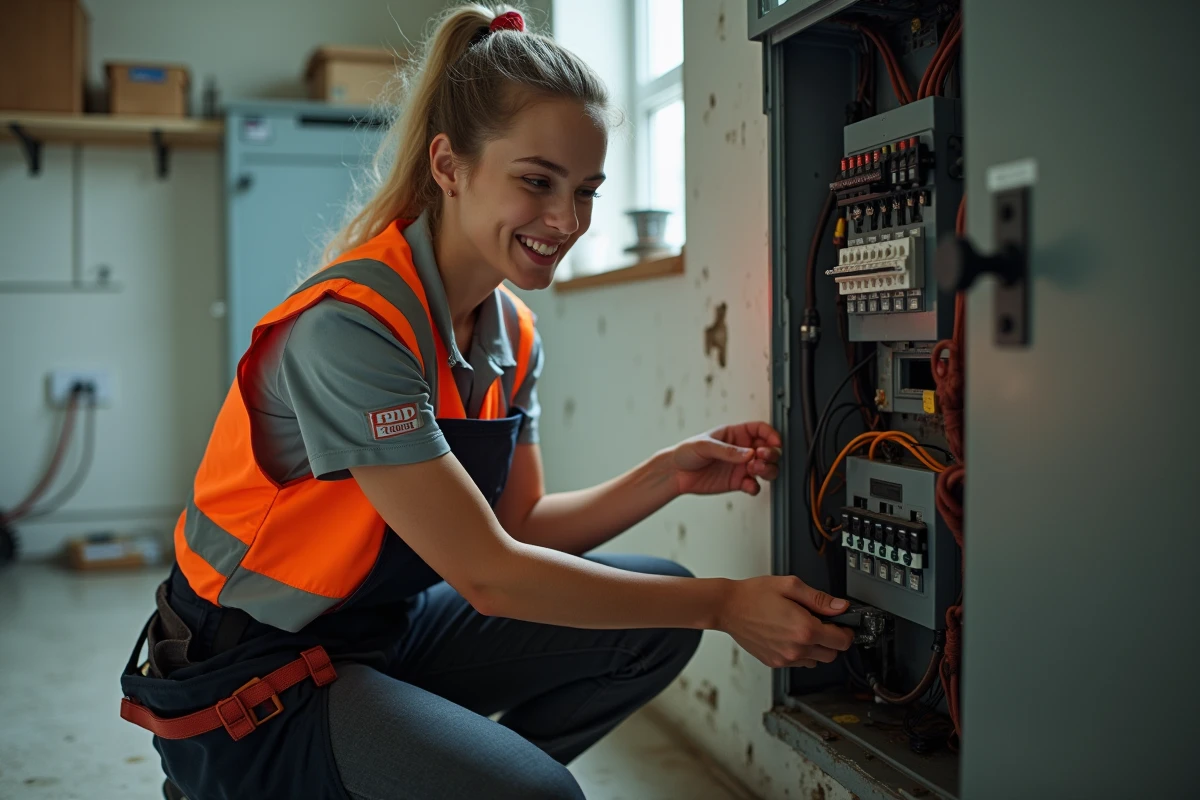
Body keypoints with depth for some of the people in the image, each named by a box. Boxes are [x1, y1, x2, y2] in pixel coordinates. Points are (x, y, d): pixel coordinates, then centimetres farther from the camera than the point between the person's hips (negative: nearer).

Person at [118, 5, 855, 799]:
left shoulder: (512, 332, 0)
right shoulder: (352, 325, -27)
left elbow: (518, 523, 2)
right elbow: (486, 574, -26)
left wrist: (666, 476, -13)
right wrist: (724, 604, -22)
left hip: (391, 628, 8)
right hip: (253, 676, -7)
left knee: (658, 619, -2)